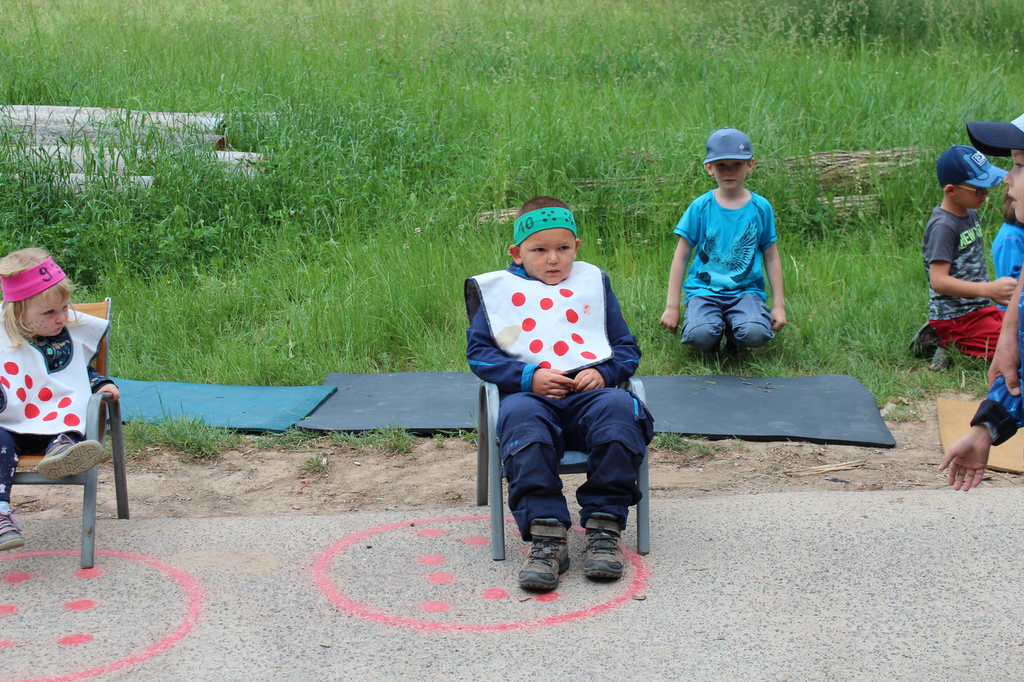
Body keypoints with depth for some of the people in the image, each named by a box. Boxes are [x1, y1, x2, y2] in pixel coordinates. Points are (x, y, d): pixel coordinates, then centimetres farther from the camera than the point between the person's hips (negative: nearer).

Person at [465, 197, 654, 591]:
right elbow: (479, 352, 9)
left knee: (618, 407, -33)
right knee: (519, 415, -37)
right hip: (531, 393, -1)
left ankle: (604, 528, -29)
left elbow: (627, 347, 22)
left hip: (591, 392, 2)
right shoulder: (497, 289, 20)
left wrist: (603, 372, -2)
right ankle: (546, 535, -41)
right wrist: (529, 377, -8)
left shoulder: (592, 282, 26)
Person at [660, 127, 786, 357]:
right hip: (704, 289, -1)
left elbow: (771, 257, 10)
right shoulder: (700, 207, 0)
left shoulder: (761, 208, 3)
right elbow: (681, 256, 2)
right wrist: (672, 306, -1)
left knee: (755, 334, -30)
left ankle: (733, 335, 7)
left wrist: (779, 305, 7)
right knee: (700, 335, -31)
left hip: (746, 289, 1)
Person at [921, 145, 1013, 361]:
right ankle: (950, 348, -6)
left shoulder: (971, 215, 13)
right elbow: (939, 281, -24)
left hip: (980, 311, 10)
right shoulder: (942, 226, -17)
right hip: (956, 319, -10)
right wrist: (989, 289, -31)